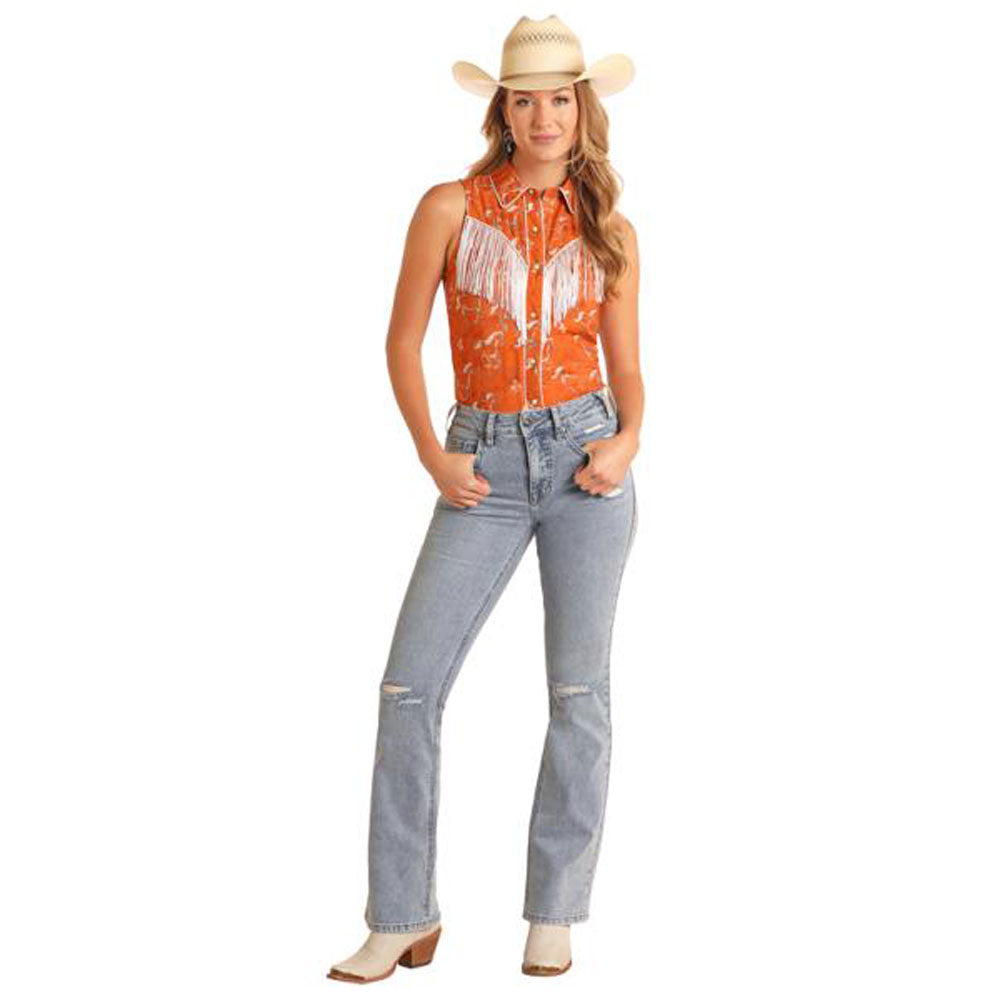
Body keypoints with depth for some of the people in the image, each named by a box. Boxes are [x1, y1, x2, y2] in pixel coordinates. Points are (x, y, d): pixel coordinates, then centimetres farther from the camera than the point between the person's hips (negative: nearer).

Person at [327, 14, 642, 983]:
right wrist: (432, 458, -6)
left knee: (579, 692, 2)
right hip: (485, 473, 0)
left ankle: (554, 916, 14)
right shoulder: (451, 208, 2)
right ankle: (404, 921, 6)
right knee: (409, 685, -6)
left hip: (584, 461, 1)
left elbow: (627, 367, 11)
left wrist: (627, 440, -10)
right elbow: (403, 341, 5)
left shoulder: (608, 230, 6)